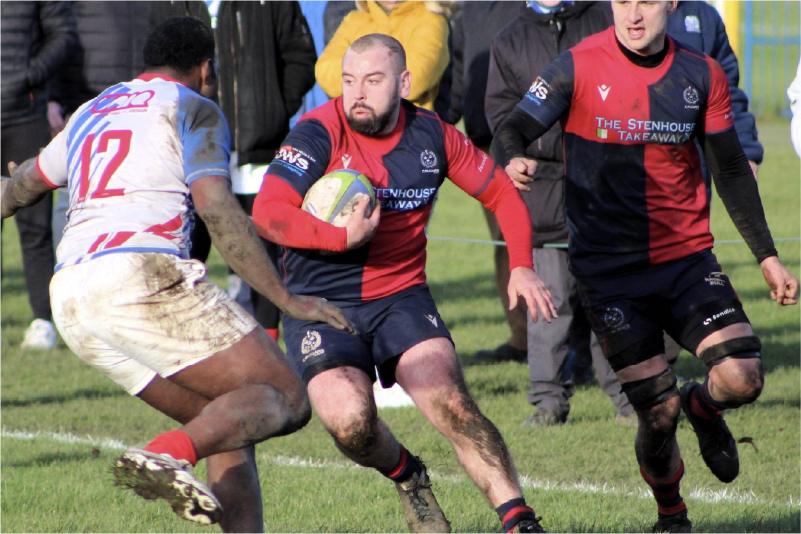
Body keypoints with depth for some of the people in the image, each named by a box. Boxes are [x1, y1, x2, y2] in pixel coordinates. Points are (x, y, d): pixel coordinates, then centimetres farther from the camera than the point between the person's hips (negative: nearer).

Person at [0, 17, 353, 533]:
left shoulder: (91, 112, 27)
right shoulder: (194, 109, 6)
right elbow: (215, 206, -9)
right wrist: (286, 298, -9)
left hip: (69, 298, 8)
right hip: (144, 275, -8)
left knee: (229, 425, 14)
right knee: (285, 398, -10)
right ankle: (167, 456, -34)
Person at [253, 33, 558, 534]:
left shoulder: (431, 135, 0)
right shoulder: (319, 134, -12)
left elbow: (501, 192, 14)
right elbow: (268, 213, -24)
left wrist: (522, 265, 2)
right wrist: (344, 237, -34)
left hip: (402, 297, 2)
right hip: (321, 303, -2)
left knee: (453, 406, -20)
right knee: (350, 421, -23)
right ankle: (406, 475, 10)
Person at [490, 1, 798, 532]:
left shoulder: (702, 75, 3)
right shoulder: (578, 67, -7)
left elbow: (732, 170, 12)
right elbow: (512, 131, -8)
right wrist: (513, 159, -33)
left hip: (687, 258, 3)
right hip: (608, 267, -2)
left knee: (742, 379, -16)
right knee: (659, 412, -8)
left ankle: (703, 407, 22)